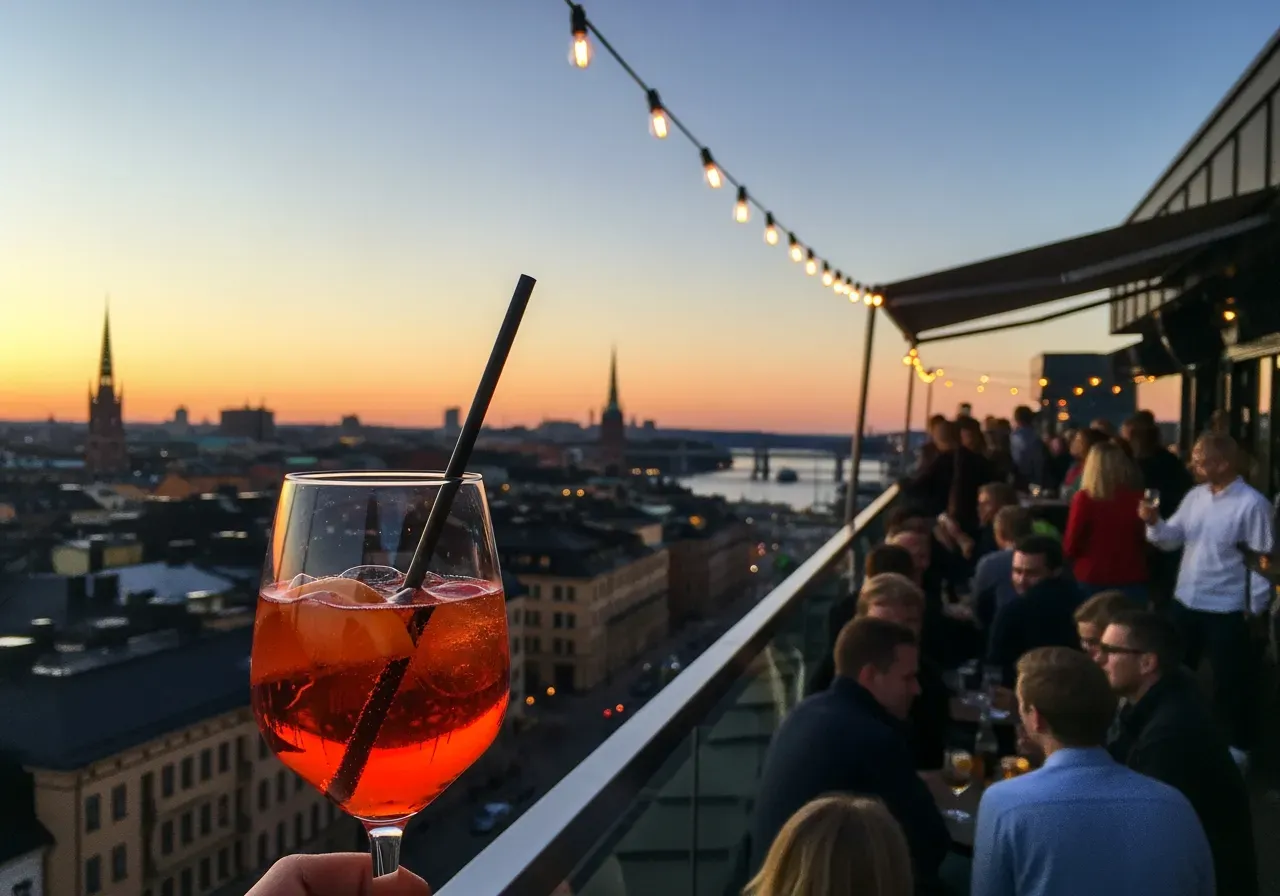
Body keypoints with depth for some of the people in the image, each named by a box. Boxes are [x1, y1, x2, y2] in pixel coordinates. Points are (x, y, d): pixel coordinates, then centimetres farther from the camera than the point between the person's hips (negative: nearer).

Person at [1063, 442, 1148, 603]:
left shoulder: (1085, 498, -13)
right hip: (1132, 580, 2)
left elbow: (1070, 546, -6)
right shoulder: (1138, 497, -6)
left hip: (1092, 580, -2)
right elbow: (1147, 540, 6)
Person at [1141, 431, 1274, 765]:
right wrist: (1154, 522, -15)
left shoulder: (1252, 504, -16)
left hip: (1226, 611, -6)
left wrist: (1255, 608, -11)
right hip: (1185, 602, 6)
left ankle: (1237, 747, 27)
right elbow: (1171, 539, 5)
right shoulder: (1195, 496, 5)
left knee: (1230, 683, 8)